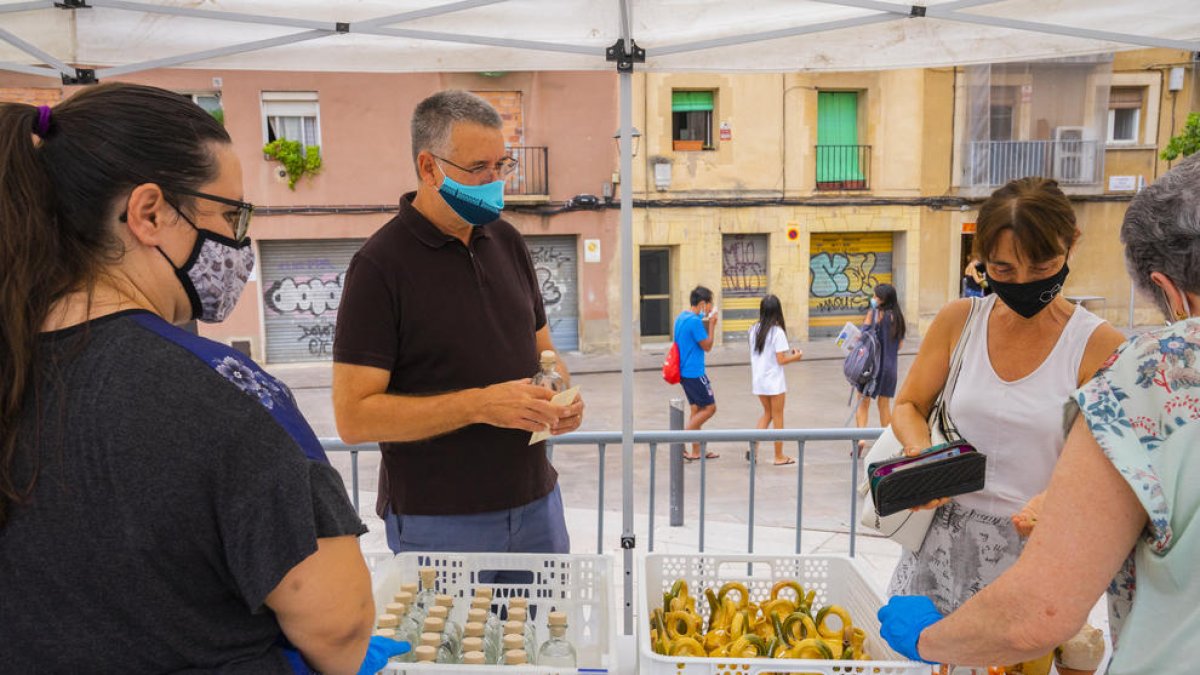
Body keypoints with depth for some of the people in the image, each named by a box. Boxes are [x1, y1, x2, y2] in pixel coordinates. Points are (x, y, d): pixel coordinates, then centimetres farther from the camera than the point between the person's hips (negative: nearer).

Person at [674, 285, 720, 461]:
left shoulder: (681, 317, 11)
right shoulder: (695, 321, -19)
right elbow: (707, 346, -12)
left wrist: (707, 321, 9)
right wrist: (712, 324, -7)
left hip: (684, 372, 10)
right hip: (694, 372, -10)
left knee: (696, 409, 14)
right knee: (710, 408, 0)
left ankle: (696, 452, 17)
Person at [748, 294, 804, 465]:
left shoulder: (754, 330, 3)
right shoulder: (777, 332, -16)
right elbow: (781, 360, -17)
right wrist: (795, 357, 1)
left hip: (758, 380, 6)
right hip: (774, 381, -6)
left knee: (767, 413, 20)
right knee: (778, 416, 8)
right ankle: (779, 456, 16)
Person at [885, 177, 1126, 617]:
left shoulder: (1099, 347, -9)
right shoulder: (958, 321, -1)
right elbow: (909, 405, 9)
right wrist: (924, 455, -11)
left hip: (1033, 553, -2)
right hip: (942, 545, 3)